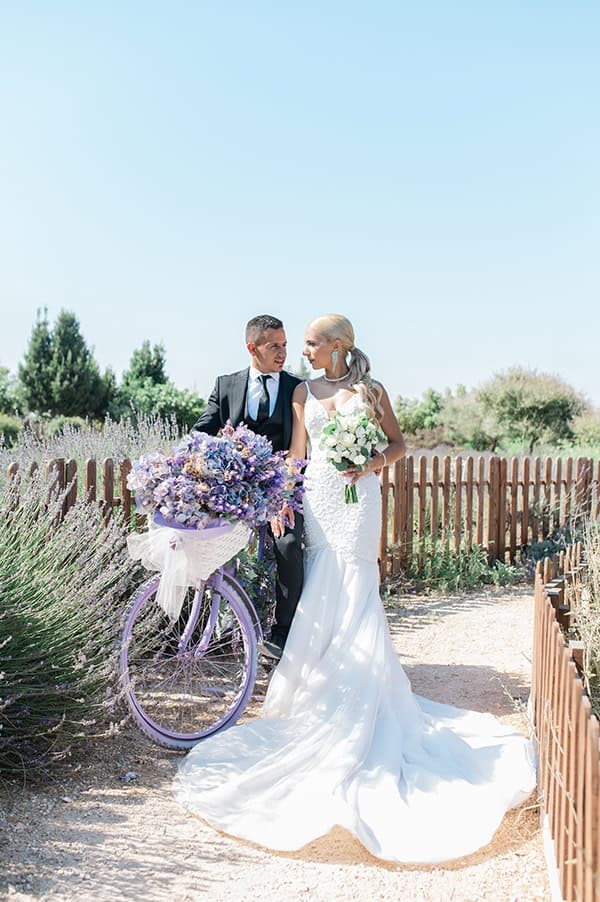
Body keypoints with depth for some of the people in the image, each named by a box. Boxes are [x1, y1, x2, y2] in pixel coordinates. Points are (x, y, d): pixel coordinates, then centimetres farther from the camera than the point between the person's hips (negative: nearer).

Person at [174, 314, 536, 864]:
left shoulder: (371, 391, 2)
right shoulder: (304, 393, 11)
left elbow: (398, 443, 5)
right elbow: (295, 453, 9)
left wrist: (374, 462, -15)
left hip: (357, 500, -3)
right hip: (316, 498, 4)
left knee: (351, 600, -4)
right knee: (323, 601, 5)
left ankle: (352, 707, 8)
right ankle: (327, 695, 19)